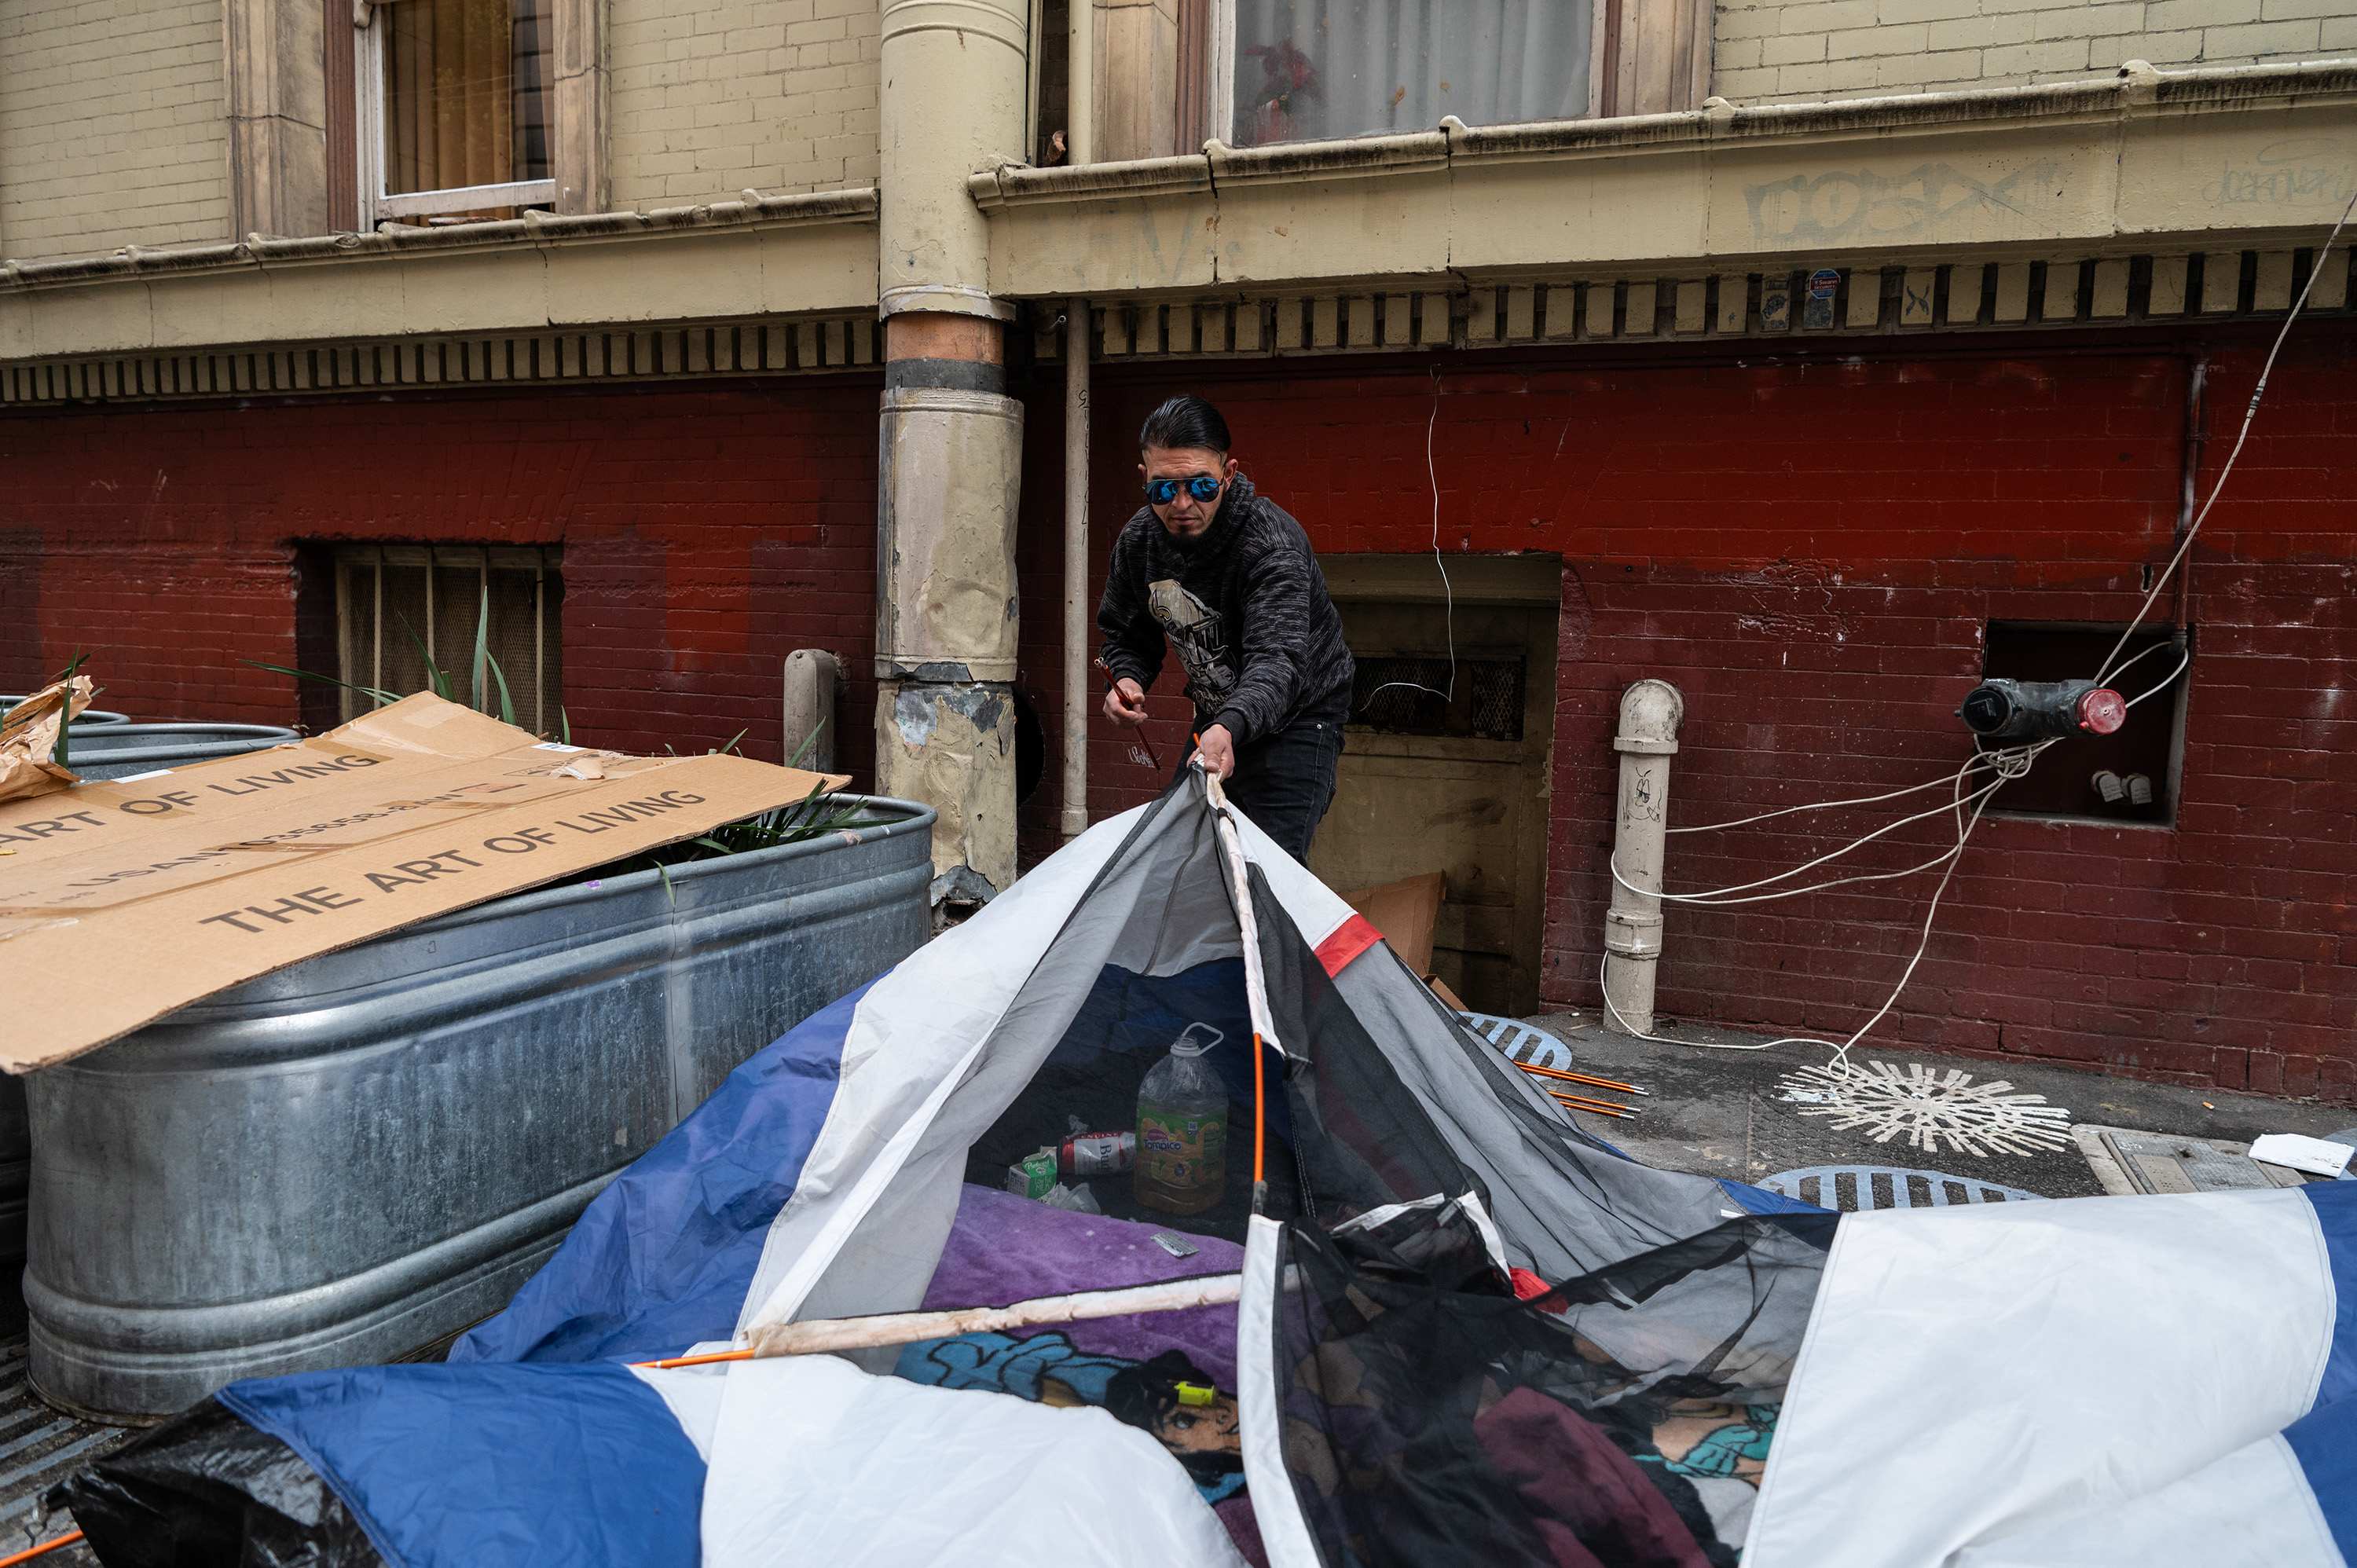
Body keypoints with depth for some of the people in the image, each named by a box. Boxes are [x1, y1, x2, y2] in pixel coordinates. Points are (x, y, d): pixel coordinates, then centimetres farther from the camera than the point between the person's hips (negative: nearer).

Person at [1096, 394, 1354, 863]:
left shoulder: (1274, 543, -29)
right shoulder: (1137, 540, -9)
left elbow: (1277, 659, -42)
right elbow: (1126, 634, 7)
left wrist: (1229, 729, -60)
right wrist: (1127, 679, -17)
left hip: (1295, 715, -6)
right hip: (1217, 720, 7)